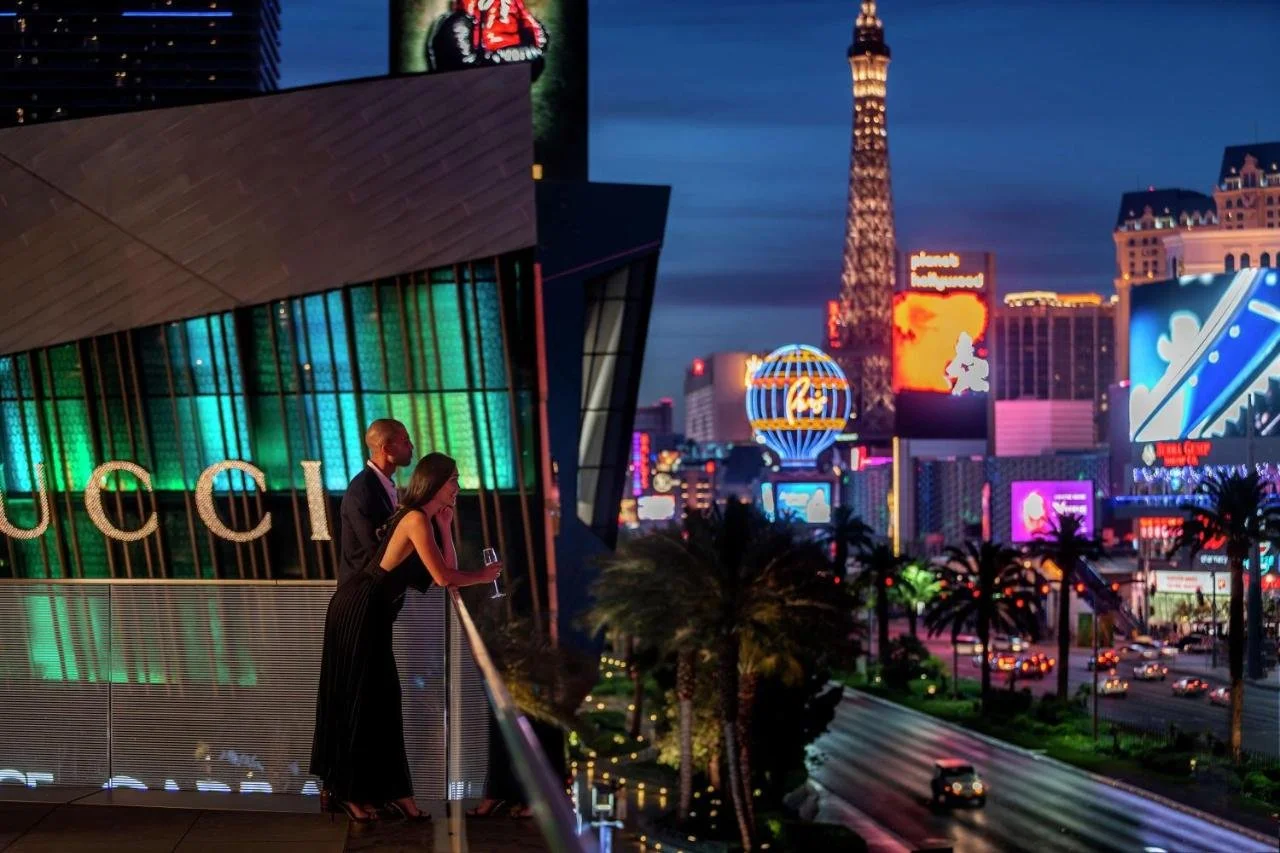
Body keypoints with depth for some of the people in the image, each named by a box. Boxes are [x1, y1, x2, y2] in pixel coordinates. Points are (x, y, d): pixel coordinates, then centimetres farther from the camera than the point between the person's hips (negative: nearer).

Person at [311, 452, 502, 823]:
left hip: (370, 611, 9)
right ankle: (343, 791, 10)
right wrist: (483, 576, -3)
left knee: (377, 697, 12)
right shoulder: (416, 519, -16)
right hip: (359, 610, -9)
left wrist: (445, 526, 4)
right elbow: (443, 578, -18)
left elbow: (446, 569, 10)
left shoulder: (425, 519, 13)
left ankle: (384, 790, 18)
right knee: (357, 698, 0)